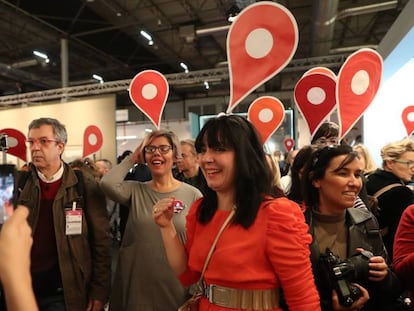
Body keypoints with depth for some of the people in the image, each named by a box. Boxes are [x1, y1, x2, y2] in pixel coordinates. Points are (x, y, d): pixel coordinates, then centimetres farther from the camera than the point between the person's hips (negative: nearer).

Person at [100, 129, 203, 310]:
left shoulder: (193, 195, -7)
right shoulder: (136, 191, 0)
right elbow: (108, 184, -20)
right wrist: (132, 158, -7)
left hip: (177, 289, -1)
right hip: (137, 288, 2)